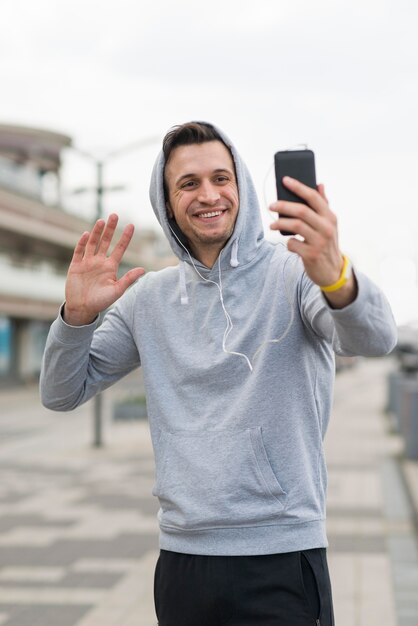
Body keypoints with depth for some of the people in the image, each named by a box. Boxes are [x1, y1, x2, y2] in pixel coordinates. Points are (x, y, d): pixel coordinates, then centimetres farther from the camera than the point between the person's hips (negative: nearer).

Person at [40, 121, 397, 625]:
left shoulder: (292, 273, -6)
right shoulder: (149, 298, 7)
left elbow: (376, 340, -25)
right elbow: (61, 394, 9)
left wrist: (335, 278, -47)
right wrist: (77, 314, -11)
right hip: (182, 560, 4)